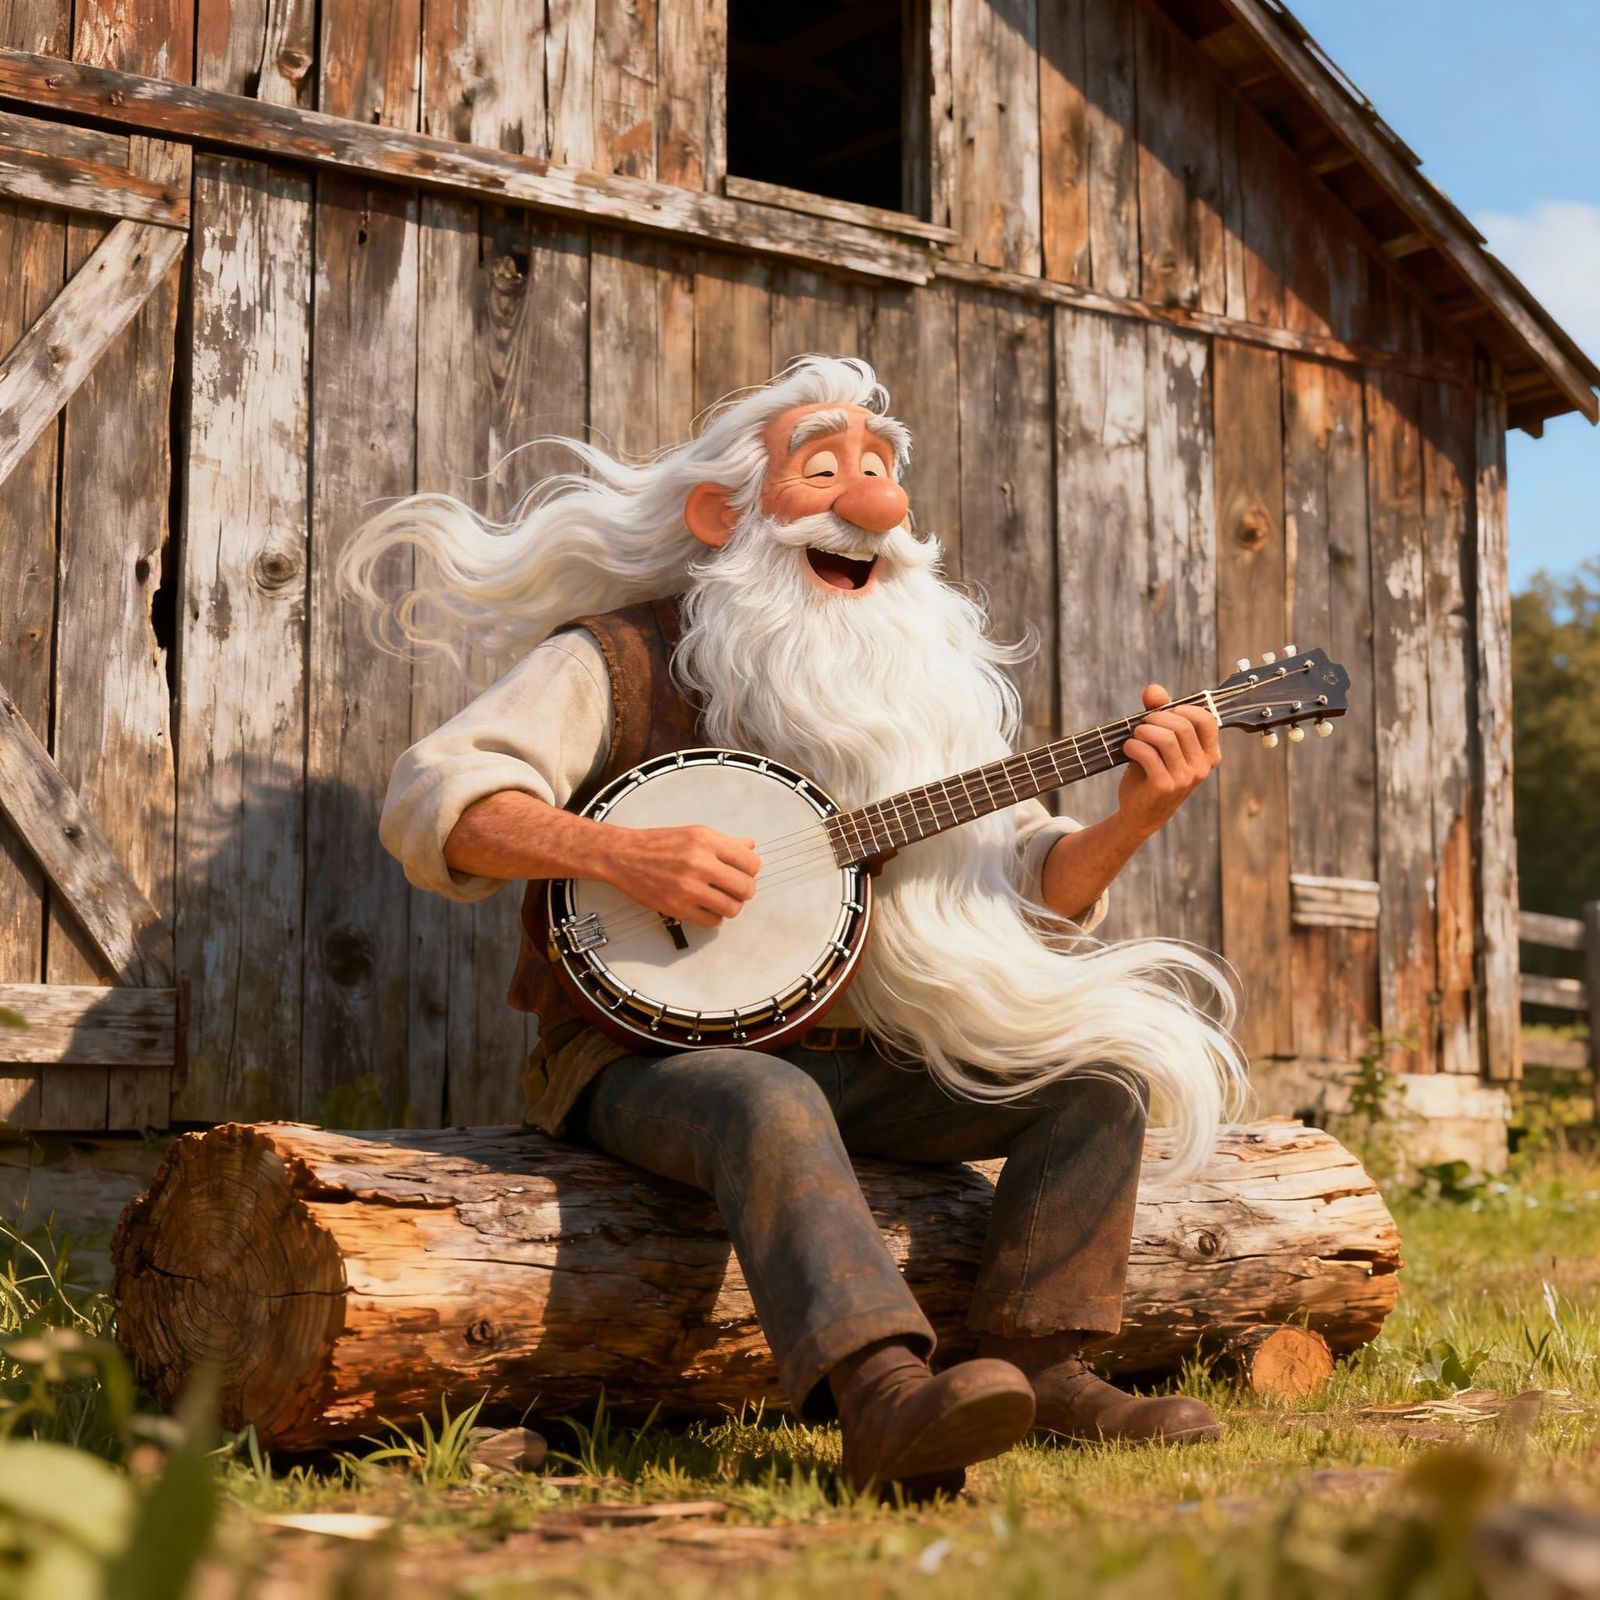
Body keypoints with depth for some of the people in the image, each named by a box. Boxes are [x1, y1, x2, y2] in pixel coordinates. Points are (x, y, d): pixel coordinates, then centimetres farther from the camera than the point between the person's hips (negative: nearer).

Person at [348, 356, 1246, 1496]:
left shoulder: (921, 683, 12)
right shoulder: (621, 659, -5)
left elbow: (1025, 886, 10)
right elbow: (434, 801, -17)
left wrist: (1130, 823, -10)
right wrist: (619, 855, -31)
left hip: (852, 1055, 6)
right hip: (642, 1051, -6)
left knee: (1103, 1067, -7)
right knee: (769, 1101, -38)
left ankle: (1037, 1364, -9)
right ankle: (884, 1397, -50)